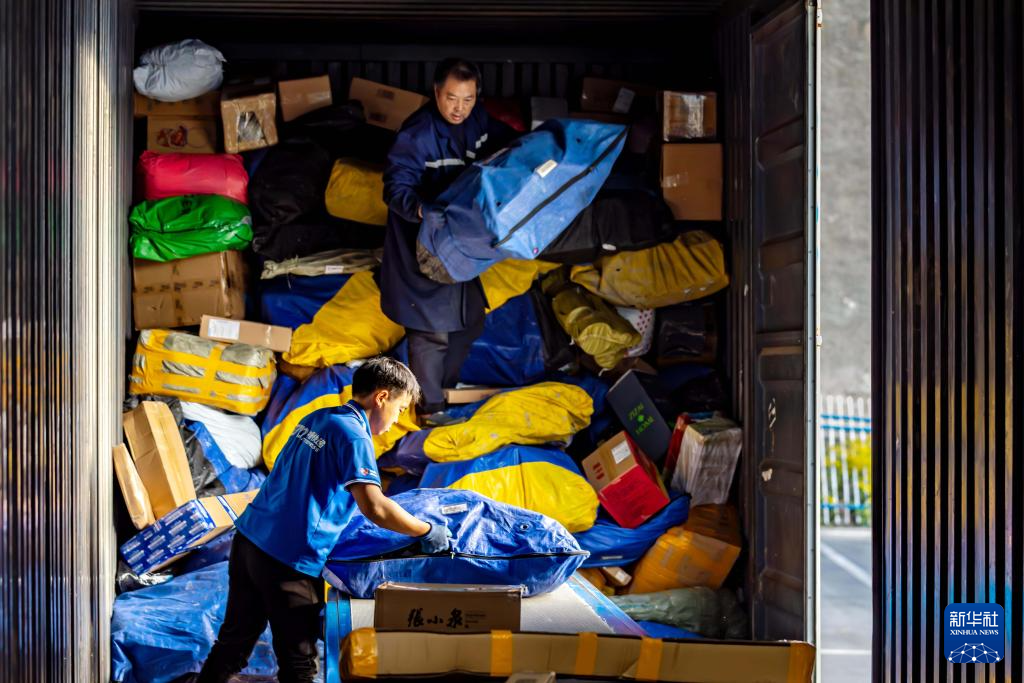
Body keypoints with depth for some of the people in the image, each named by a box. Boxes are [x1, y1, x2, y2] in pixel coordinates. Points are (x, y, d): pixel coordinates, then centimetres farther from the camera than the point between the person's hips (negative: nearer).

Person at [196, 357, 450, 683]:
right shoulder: (353, 436, -13)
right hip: (287, 561, -8)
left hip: (246, 541, 8)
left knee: (233, 642, 18)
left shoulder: (316, 418, 13)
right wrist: (427, 531, -11)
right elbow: (374, 508, -24)